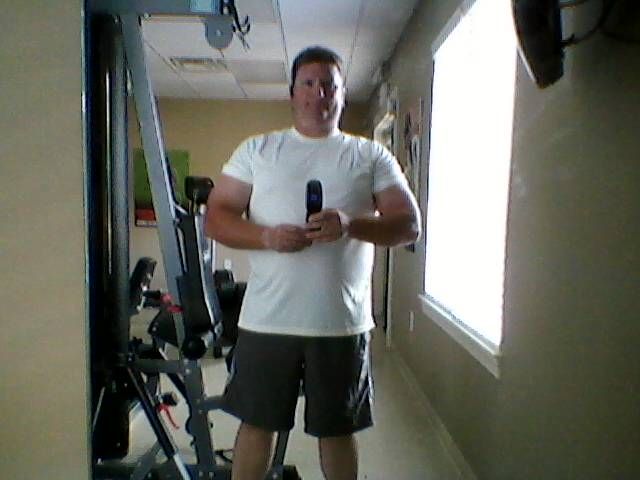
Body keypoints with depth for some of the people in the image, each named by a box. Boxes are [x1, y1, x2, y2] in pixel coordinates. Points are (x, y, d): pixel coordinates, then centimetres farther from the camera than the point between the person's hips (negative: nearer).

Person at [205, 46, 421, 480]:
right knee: (257, 424, 14)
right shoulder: (257, 150, 7)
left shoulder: (371, 156, 6)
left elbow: (409, 225, 1)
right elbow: (217, 217, 3)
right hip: (266, 320, 1)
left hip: (343, 323, 0)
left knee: (338, 429, 15)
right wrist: (266, 237, -17)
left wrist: (351, 224, -19)